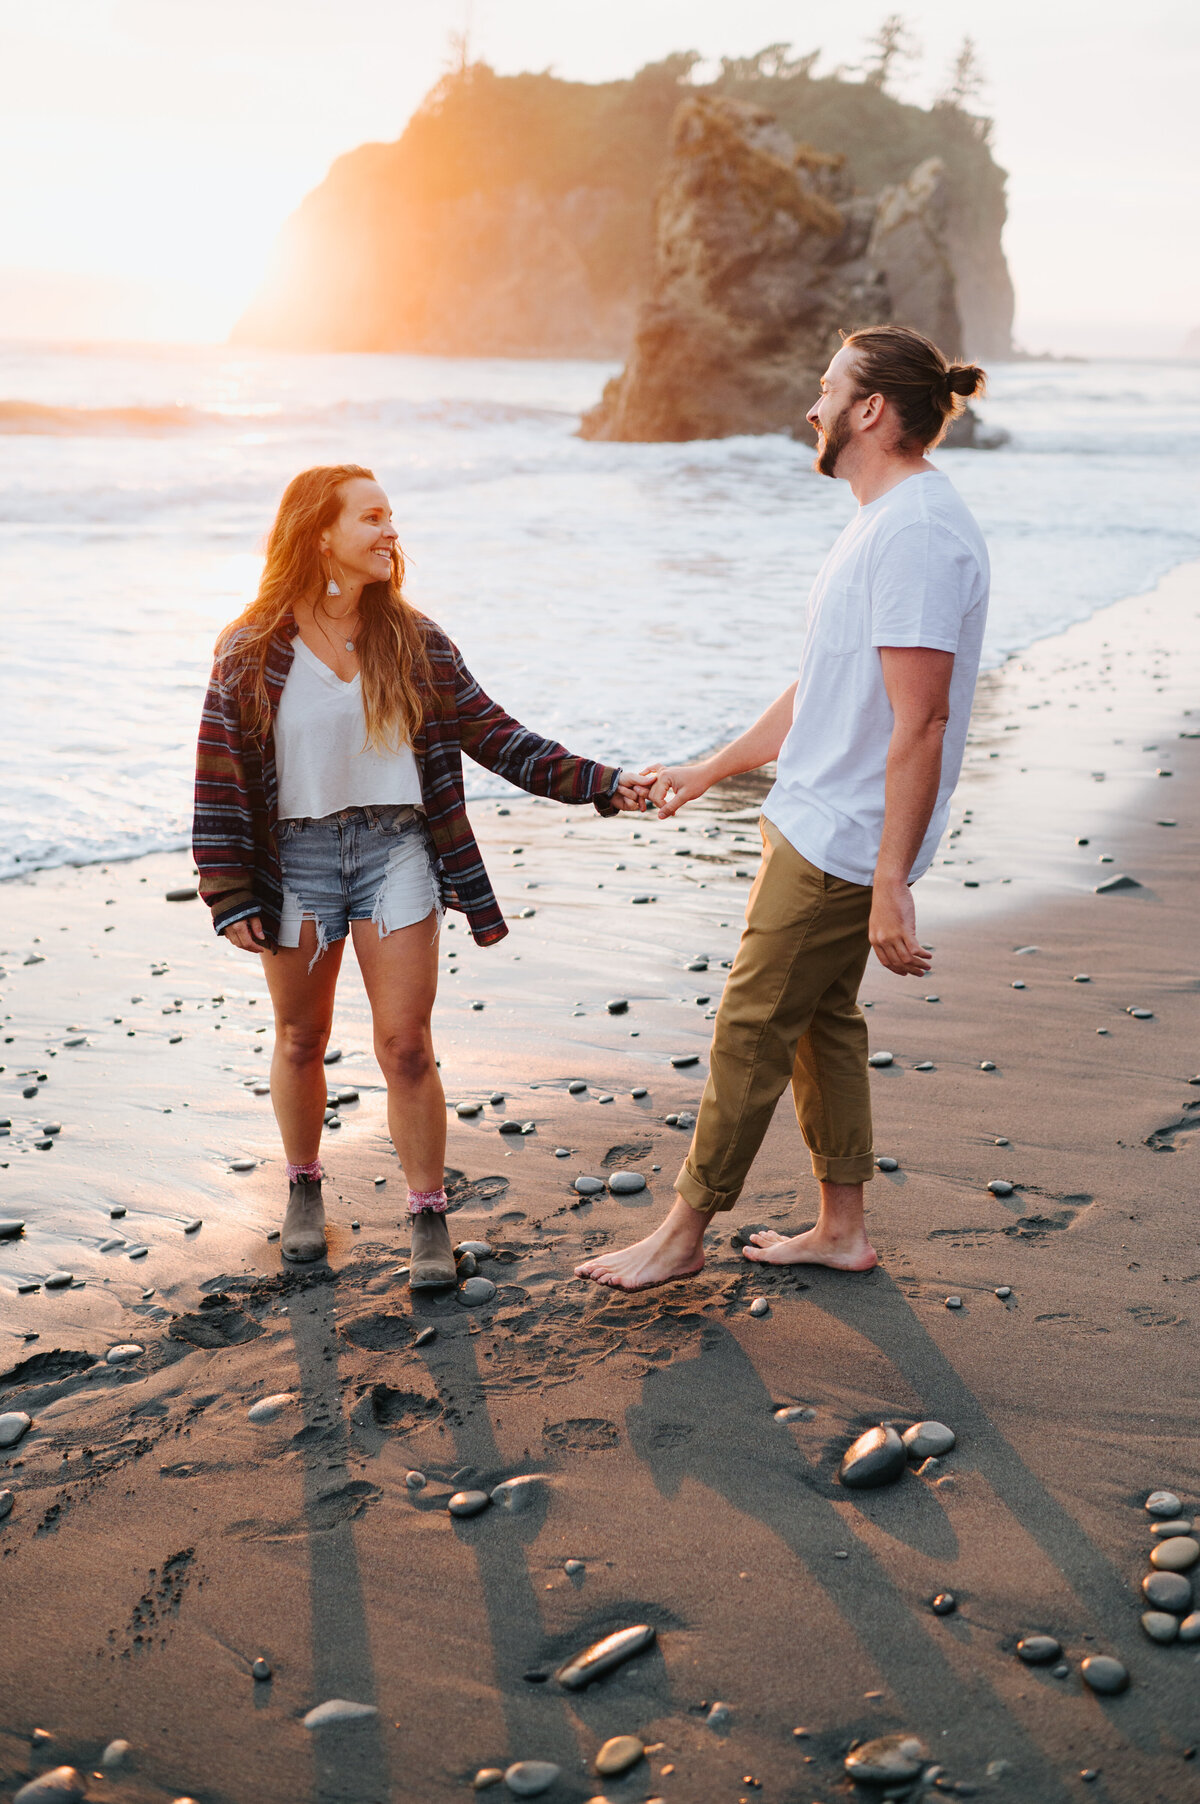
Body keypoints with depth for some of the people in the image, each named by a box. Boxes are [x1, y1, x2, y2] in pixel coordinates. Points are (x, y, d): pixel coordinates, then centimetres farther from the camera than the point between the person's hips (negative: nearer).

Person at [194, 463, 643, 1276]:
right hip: (296, 859, 0)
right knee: (301, 1040, 13)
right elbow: (222, 775, -4)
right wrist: (231, 897, -8)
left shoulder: (414, 641, 1)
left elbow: (495, 737, 1)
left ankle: (430, 1216, 13)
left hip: (395, 851, 1)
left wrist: (599, 783, -7)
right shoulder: (253, 652, -5)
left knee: (406, 1045, -1)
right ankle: (305, 1189, 36)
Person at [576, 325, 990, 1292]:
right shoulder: (887, 521, 15)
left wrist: (891, 884, -27)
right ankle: (842, 1228, 29)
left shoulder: (918, 533, -21)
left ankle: (684, 1232, 15)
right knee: (821, 1020, 16)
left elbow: (920, 722, -26)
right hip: (818, 822, 10)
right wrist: (712, 769, 27)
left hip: (842, 842, -10)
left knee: (751, 1030, 0)